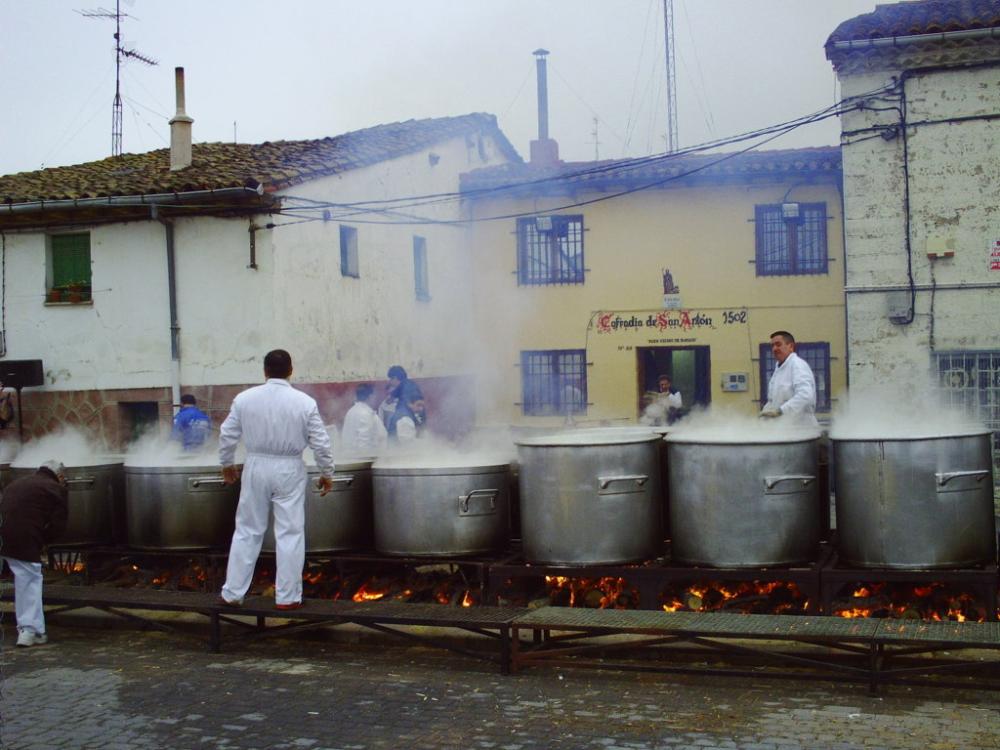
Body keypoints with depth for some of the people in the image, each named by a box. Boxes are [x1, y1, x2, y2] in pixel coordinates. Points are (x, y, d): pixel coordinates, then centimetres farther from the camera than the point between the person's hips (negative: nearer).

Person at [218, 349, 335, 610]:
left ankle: (232, 594, 18)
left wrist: (227, 463, 21)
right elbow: (320, 443, -6)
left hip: (256, 468, 2)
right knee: (290, 534, 6)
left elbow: (227, 434, 4)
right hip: (289, 471, -2)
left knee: (247, 532, 12)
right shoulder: (304, 402, -8)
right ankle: (287, 598, 9)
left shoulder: (244, 398, -3)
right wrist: (327, 473, 8)